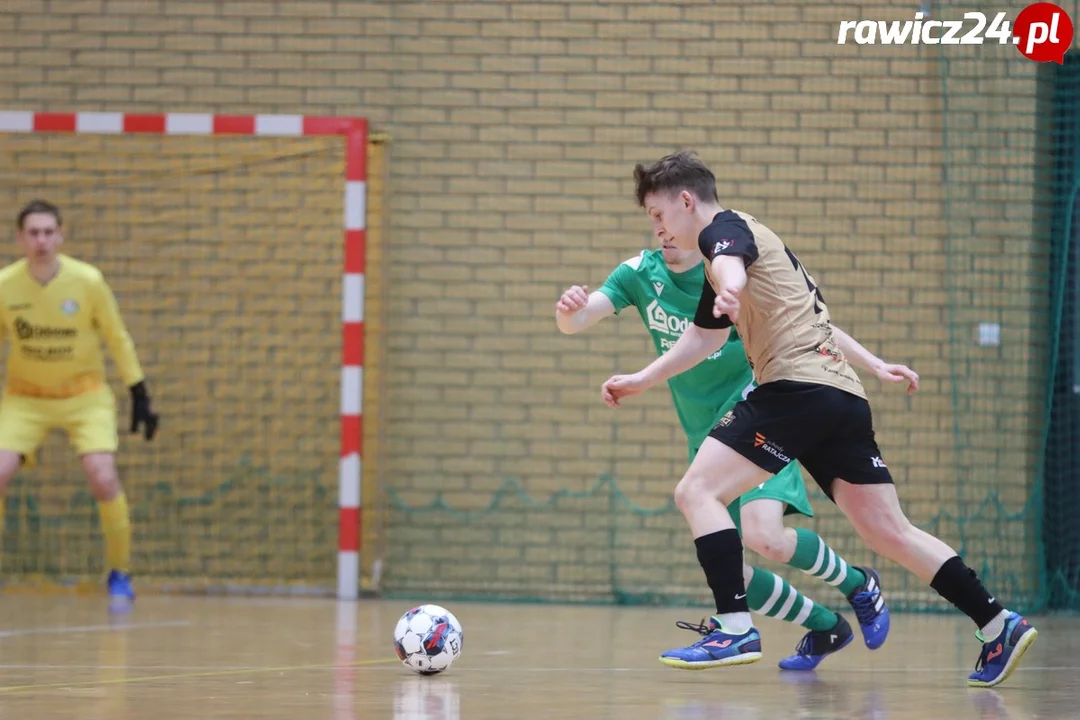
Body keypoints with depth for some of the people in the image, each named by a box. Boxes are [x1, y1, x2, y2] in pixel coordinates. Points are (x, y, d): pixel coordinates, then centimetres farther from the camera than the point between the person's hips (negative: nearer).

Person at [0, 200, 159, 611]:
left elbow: (118, 339, -3)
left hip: (85, 395, -1)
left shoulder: (87, 281, -16)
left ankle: (120, 574, 0)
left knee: (103, 477, -19)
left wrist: (140, 396, -2)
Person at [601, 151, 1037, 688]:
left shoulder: (724, 228, -1)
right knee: (889, 531, 10)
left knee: (697, 491, -11)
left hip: (801, 385, -10)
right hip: (842, 397, 10)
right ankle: (999, 626, 8)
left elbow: (730, 264, -28)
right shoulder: (748, 241, 28)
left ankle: (735, 629, -19)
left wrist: (728, 291, -49)